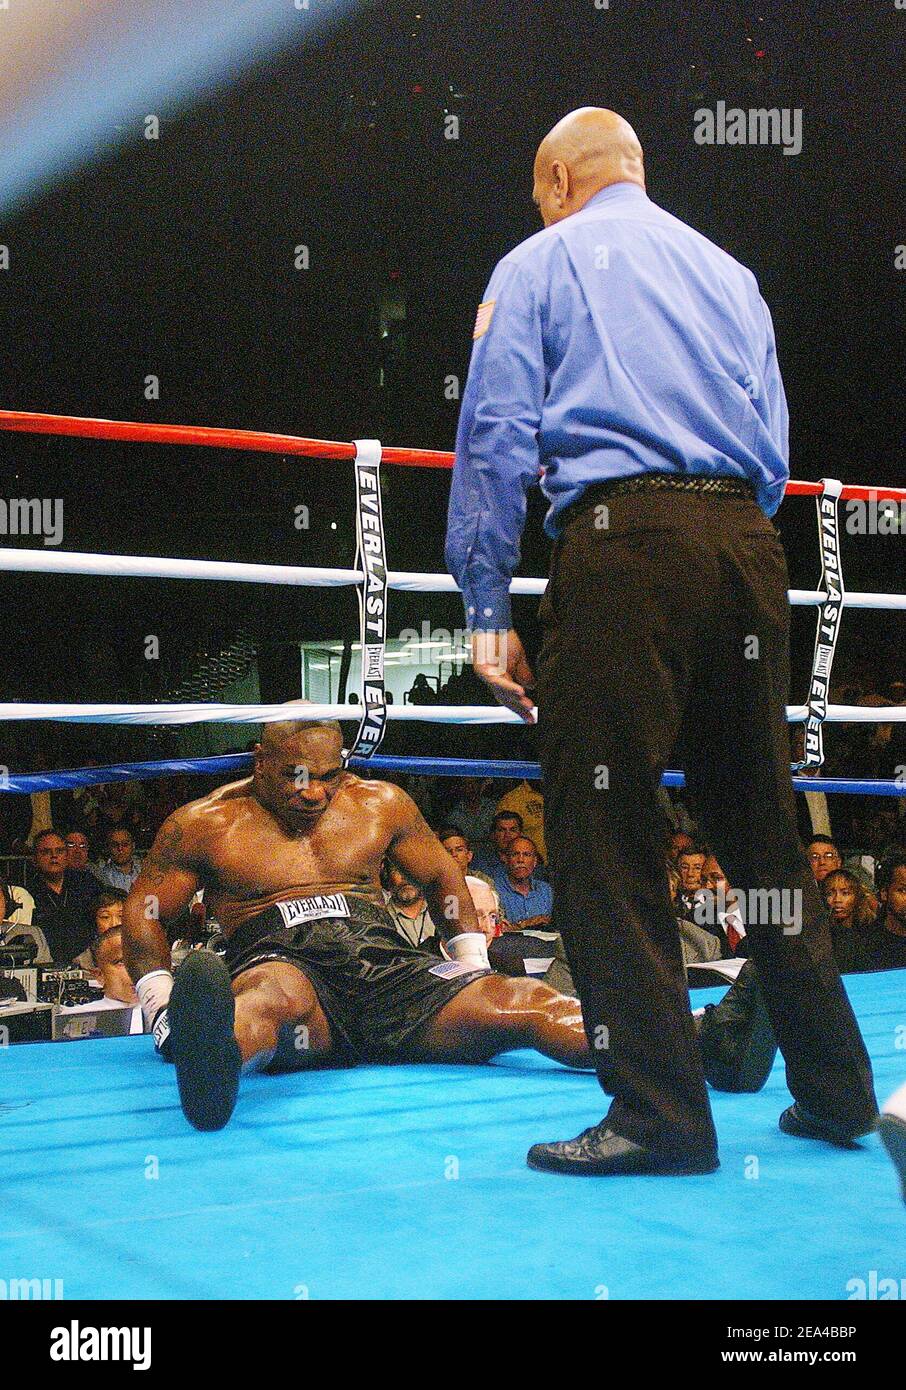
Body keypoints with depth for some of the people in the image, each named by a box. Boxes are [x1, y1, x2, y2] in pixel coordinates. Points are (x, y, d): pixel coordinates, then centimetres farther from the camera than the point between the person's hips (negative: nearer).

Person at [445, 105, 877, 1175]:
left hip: (622, 537, -5)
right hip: (746, 546, 6)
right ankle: (833, 1090, 19)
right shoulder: (729, 273, 25)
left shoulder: (539, 264, 11)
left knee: (603, 831, -2)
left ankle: (659, 1112, -3)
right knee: (761, 825, 13)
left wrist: (488, 614, 0)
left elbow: (495, 442, 1)